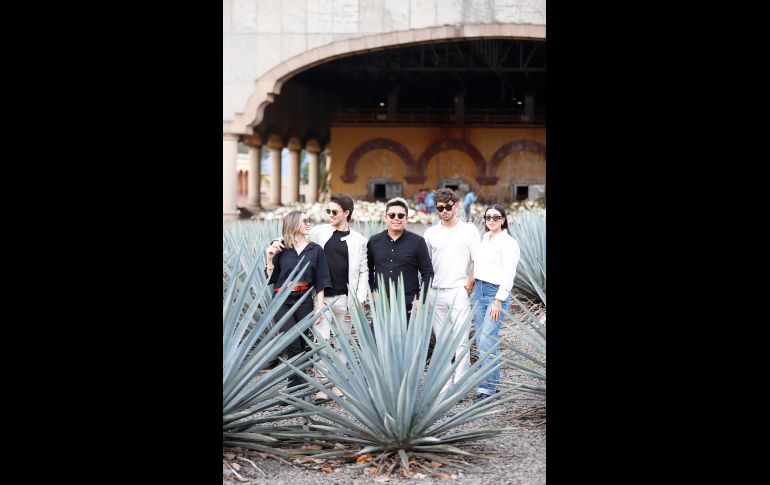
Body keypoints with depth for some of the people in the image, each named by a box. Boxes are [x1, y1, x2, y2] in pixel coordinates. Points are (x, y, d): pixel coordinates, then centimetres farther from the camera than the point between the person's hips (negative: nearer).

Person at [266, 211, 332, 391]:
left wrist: (320, 307, -2)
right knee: (295, 344, -15)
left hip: (304, 300, 2)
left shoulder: (315, 250, 4)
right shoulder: (280, 248, 1)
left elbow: (320, 282, 4)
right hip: (282, 301, -2)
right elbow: (271, 278, 3)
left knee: (300, 345, 4)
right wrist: (270, 258, -11)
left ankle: (294, 388, 16)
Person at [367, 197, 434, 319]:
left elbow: (427, 272, 2)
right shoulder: (374, 241, 9)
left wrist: (421, 299, -4)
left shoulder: (417, 241, 2)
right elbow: (368, 270, 19)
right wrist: (372, 290, 7)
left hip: (409, 307, -2)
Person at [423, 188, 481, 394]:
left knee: (461, 340, -6)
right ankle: (444, 382, 15)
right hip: (436, 292, 4)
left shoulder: (469, 230, 1)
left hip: (459, 292, -4)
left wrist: (468, 288, -6)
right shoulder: (430, 233, 10)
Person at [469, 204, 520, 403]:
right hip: (479, 290, 8)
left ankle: (486, 388, -12)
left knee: (487, 341, -14)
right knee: (481, 340, 8)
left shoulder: (509, 243, -8)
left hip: (497, 293, -8)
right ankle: (493, 381, 17)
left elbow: (509, 275, -13)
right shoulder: (484, 238, 14)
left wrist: (498, 301, -18)